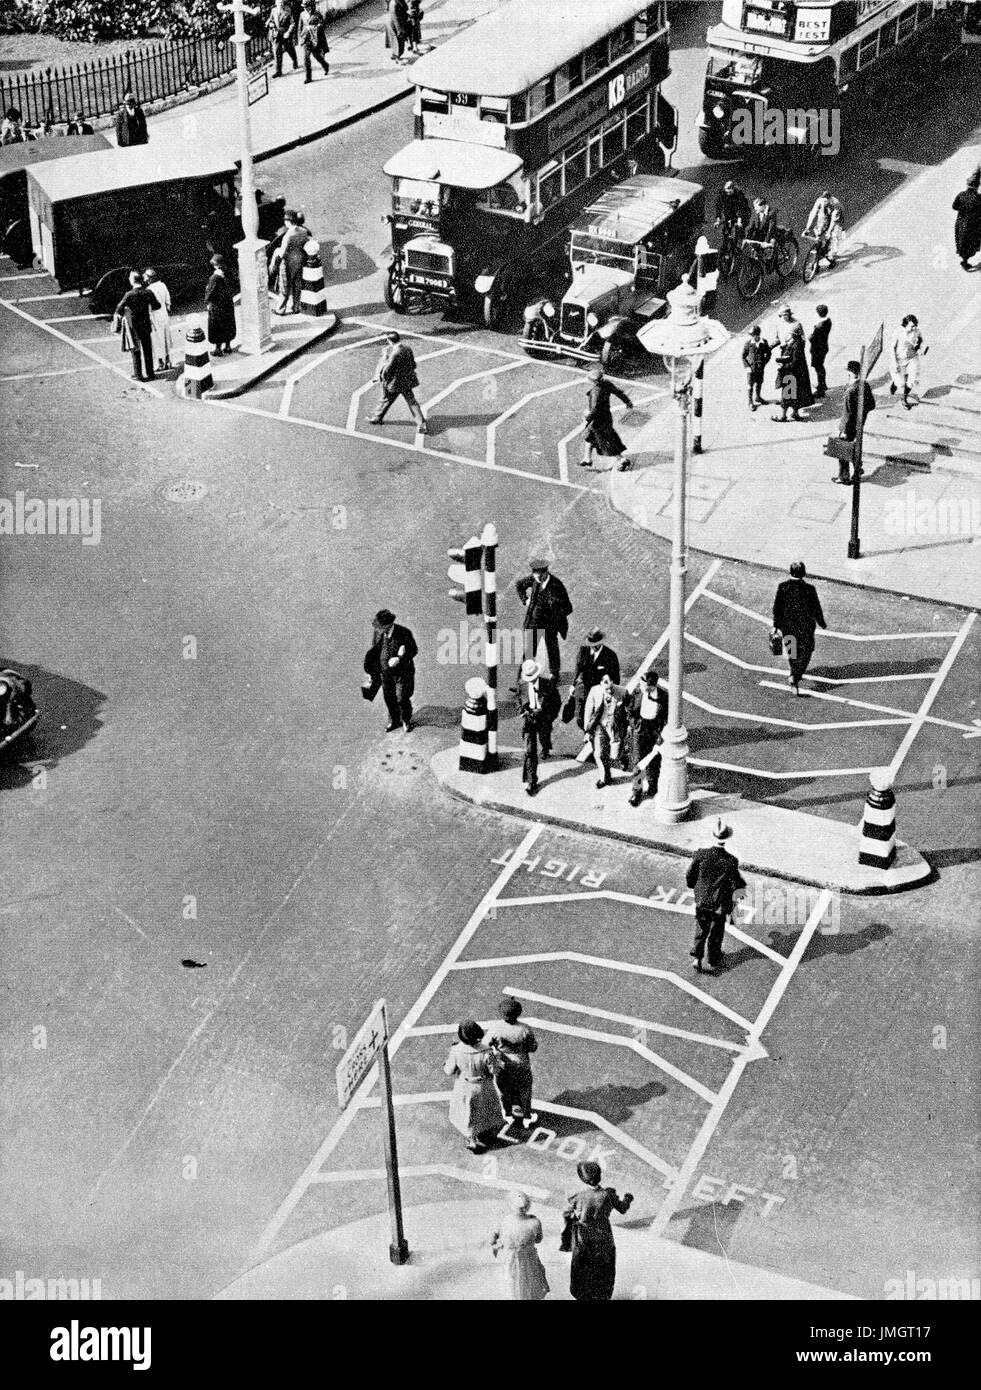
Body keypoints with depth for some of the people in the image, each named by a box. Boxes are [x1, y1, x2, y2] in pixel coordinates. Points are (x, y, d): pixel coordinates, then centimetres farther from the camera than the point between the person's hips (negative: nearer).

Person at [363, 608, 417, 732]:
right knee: (389, 698, 14)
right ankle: (394, 721, 37)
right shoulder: (377, 633, -11)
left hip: (402, 672, -4)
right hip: (385, 671, 4)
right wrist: (372, 671, 4)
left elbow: (414, 650, -12)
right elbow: (374, 651, 2)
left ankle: (406, 721, 31)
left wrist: (399, 659, -27)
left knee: (402, 699, 4)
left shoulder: (404, 633, -24)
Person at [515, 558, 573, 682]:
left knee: (552, 649, 15)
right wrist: (525, 600, 6)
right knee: (529, 649, 6)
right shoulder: (534, 578, -10)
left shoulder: (556, 585, -23)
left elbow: (567, 609, -17)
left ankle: (555, 674, 36)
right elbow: (519, 584, 13)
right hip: (533, 620, 3)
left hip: (550, 623, -3)